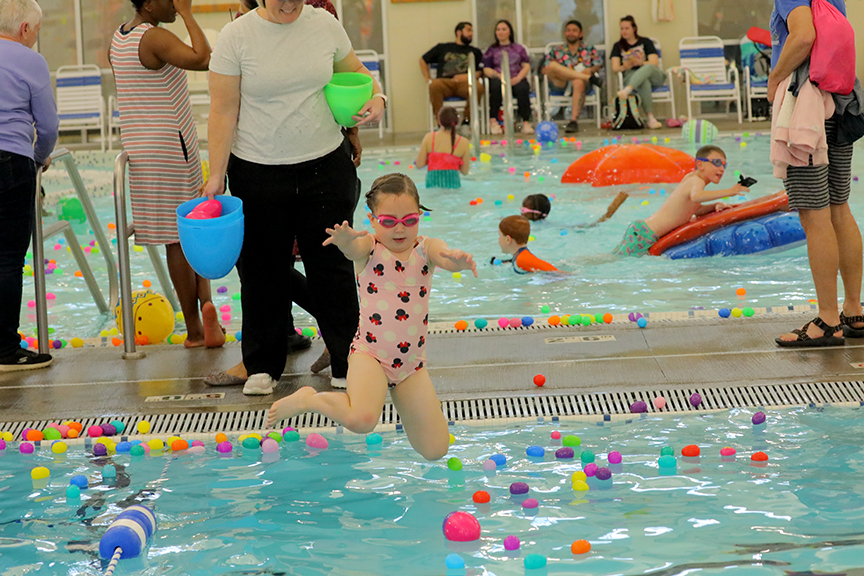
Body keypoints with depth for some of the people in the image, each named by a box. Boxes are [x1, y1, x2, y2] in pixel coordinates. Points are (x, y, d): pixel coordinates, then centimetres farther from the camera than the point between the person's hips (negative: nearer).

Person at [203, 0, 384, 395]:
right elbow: (223, 111, -7)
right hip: (258, 173, -1)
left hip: (325, 166, 2)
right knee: (263, 270, 7)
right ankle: (263, 366, 21)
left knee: (332, 264, 5)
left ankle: (347, 363, 15)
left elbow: (355, 72, 18)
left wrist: (376, 97, -3)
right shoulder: (236, 36, -8)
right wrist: (216, 176, -10)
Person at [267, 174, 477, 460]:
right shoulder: (369, 248, -6)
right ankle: (308, 399, -1)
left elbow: (446, 256, -21)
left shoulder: (426, 249, 0)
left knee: (435, 450, 5)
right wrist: (345, 238, -54)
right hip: (370, 353, -4)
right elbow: (352, 249, -29)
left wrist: (458, 259, -47)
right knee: (361, 420, -33)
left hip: (413, 361, 4)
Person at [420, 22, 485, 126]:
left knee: (478, 87, -35)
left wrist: (467, 77, -7)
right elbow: (423, 60, 27)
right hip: (445, 82, -1)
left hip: (465, 83, 1)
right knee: (435, 85, -37)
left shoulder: (475, 52, 27)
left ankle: (466, 121, -21)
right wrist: (428, 79, 12)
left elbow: (481, 71, 13)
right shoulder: (442, 47, 25)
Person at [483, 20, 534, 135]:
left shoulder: (519, 48, 23)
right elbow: (486, 69, 9)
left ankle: (526, 122, -41)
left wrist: (518, 78, -10)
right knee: (496, 85, -38)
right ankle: (493, 120, -37)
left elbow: (526, 66, 11)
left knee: (522, 88, -36)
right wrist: (500, 76, -13)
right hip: (498, 78, 0)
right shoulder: (492, 50, 21)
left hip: (517, 80, 0)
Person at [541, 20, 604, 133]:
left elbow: (599, 66, 10)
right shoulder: (556, 50, 24)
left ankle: (574, 120, -50)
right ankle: (589, 77, -30)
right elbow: (544, 69, 12)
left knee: (578, 82, -41)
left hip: (581, 81, -1)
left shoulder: (590, 50, 23)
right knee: (552, 65, -30)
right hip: (562, 84, 1)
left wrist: (590, 70, -13)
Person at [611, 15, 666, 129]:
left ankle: (626, 90, -61)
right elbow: (615, 68, 7)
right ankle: (651, 118, -50)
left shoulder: (645, 42, 15)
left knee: (648, 68, -39)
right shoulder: (618, 46, 20)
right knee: (644, 82, -39)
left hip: (654, 76, 0)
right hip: (631, 76, 0)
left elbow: (655, 63, 1)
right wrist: (625, 66, -17)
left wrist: (640, 63, -18)